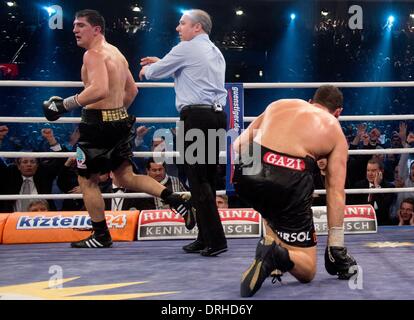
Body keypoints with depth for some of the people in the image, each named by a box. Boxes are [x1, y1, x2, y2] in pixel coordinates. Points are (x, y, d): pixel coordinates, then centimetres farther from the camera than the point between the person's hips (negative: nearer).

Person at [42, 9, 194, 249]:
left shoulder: (94, 54, -14)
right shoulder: (116, 53, 16)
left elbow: (100, 90, -30)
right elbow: (132, 90, 23)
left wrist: (64, 105, -25)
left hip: (98, 123, -9)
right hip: (120, 120, 9)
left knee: (87, 180, 7)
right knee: (126, 177, 16)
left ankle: (101, 236, 16)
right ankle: (176, 201, 6)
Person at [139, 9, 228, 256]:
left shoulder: (187, 49, -3)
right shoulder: (216, 52, 23)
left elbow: (155, 72, 6)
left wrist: (146, 70, 30)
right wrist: (161, 63, 38)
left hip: (196, 117, -8)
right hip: (217, 117, 9)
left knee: (198, 180, -7)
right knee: (207, 179, 10)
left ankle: (215, 240, -9)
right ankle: (206, 238, 14)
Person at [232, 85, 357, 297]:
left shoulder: (279, 104, 27)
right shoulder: (336, 131, 21)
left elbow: (239, 144, 22)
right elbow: (336, 191, 13)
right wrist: (336, 246, 14)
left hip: (246, 170, 4)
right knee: (307, 270, 13)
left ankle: (270, 242, 17)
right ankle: (276, 255, -18)